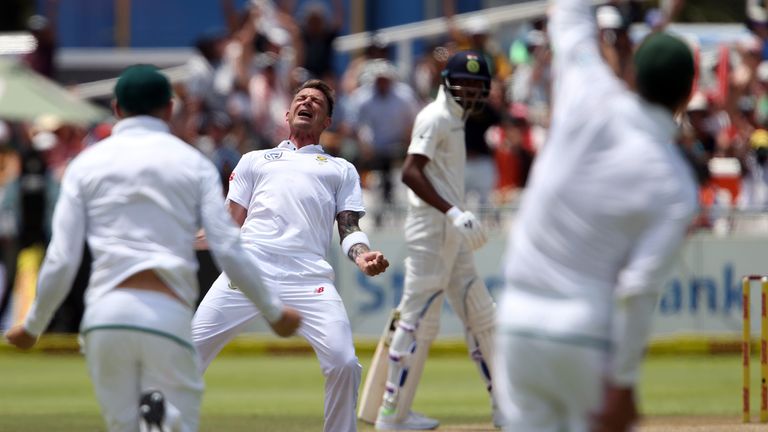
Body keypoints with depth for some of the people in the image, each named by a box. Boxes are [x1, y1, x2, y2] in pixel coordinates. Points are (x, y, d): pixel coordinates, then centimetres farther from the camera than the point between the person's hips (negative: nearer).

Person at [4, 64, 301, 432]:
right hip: (169, 315, -1)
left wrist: (32, 326, 19)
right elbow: (228, 251, 2)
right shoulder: (193, 163, 8)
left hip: (105, 313, 1)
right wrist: (274, 311, 14)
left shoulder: (87, 163, 10)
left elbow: (61, 261, 5)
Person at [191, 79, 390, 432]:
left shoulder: (342, 170, 28)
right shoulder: (255, 160, 29)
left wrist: (363, 257, -5)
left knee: (344, 363, -19)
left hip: (309, 279, 0)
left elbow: (349, 228, 17)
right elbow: (234, 223, 22)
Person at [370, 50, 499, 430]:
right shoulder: (436, 118, -12)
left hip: (450, 233, 10)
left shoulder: (454, 121, 17)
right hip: (431, 230, -10)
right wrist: (454, 212, -29)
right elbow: (410, 173, -23)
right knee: (419, 318, -7)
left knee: (480, 315, 12)